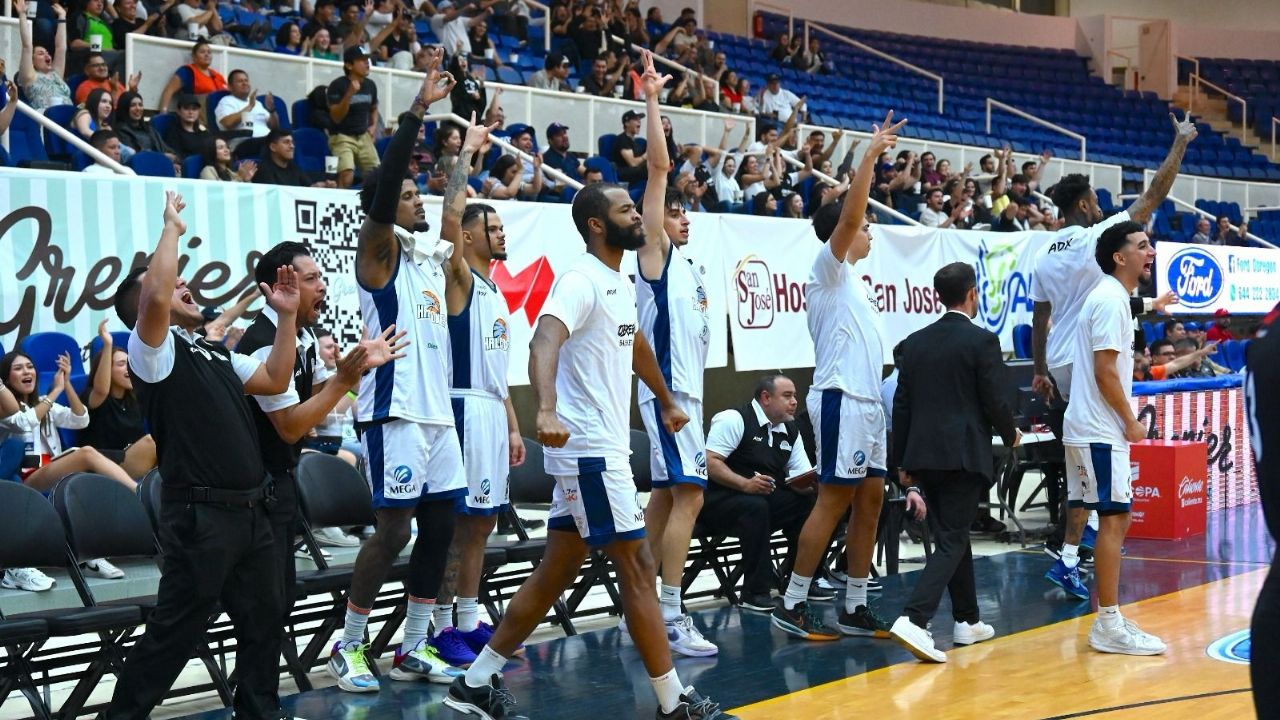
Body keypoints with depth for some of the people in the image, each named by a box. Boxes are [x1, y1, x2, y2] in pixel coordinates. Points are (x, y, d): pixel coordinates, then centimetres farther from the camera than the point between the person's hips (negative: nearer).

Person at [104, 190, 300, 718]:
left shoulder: (214, 353, 21)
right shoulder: (152, 348, -6)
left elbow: (275, 381, 18)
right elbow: (155, 295, -26)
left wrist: (287, 316, 12)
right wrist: (172, 228, -13)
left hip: (249, 510, 8)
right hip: (200, 514, -8)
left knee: (264, 621, 15)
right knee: (173, 631, -3)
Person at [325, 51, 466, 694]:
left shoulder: (431, 253, 17)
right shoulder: (378, 248, -5)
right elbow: (381, 187, -22)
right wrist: (417, 110, -26)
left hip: (437, 409, 8)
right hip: (394, 411, -8)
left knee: (439, 527, 8)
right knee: (393, 530, -8)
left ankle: (413, 649, 17)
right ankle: (348, 647, 5)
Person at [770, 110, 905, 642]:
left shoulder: (852, 281, 21)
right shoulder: (828, 269, -5)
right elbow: (847, 215, -20)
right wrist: (871, 153, -20)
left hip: (866, 400, 9)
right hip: (841, 399, -9)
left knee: (870, 500, 8)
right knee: (834, 500, -10)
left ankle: (854, 608, 12)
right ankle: (791, 604, -6)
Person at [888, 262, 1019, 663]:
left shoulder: (914, 343, 9)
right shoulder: (982, 342, -7)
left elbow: (902, 405, 9)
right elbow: (995, 402, -8)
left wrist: (904, 465, 14)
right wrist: (1011, 435, 12)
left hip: (923, 456, 6)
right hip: (964, 454, -6)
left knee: (954, 535, 19)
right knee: (951, 541, -5)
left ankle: (968, 621, 27)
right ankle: (914, 620, -21)